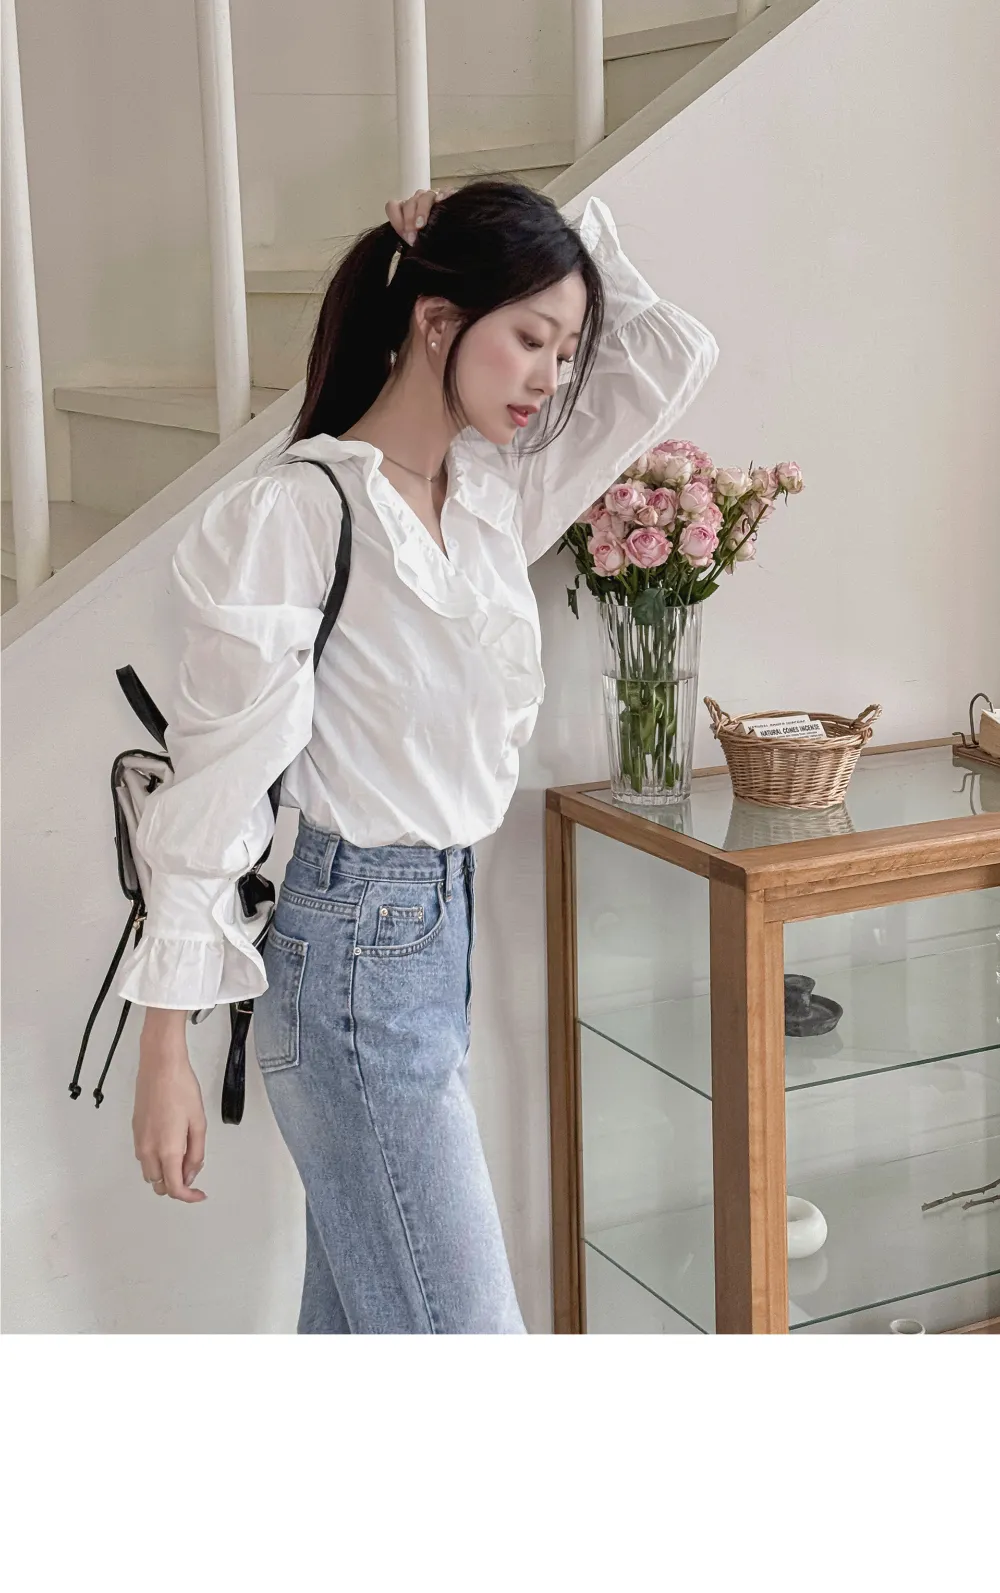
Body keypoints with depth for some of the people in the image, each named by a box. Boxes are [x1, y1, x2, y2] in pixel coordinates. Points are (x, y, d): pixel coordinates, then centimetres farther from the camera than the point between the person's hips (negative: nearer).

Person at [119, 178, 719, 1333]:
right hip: (351, 945, -8)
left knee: (362, 1314, 17)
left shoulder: (496, 493, 6)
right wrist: (165, 1049, -14)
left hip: (445, 924, 8)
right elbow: (213, 787, -15)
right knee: (461, 1328, -4)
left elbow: (672, 358, 11)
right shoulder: (294, 513, -16)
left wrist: (566, 239, 2)